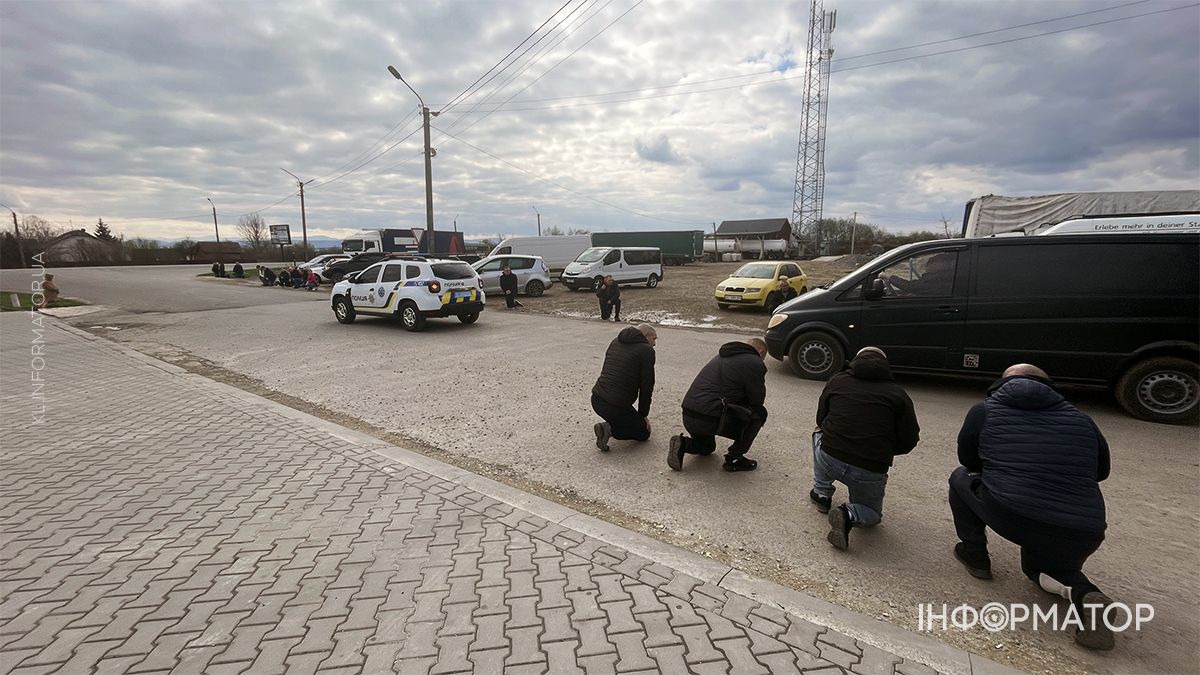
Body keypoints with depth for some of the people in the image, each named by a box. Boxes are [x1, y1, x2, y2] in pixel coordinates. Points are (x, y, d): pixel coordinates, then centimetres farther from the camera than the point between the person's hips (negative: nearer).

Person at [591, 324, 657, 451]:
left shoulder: (615, 342, 15)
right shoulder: (647, 350, -7)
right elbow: (646, 385, -6)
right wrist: (643, 415, 8)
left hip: (596, 399, 8)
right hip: (616, 407, -8)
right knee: (644, 432, 14)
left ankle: (610, 424, 14)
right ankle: (610, 429, -7)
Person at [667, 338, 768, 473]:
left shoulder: (722, 356, 22)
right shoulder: (754, 363, -4)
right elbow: (757, 400, 0)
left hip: (687, 417, 9)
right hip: (711, 421, -9)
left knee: (706, 447, 36)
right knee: (759, 413, 8)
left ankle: (682, 444, 6)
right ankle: (734, 458, 8)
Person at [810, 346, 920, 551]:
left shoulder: (836, 381, 7)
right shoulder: (898, 394, 3)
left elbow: (820, 421, 15)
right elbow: (909, 441, 4)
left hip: (829, 460, 1)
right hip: (870, 472, 0)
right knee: (872, 514, 30)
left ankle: (822, 494, 29)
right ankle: (850, 514, -5)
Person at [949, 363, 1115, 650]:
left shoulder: (985, 410, 9)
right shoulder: (1081, 420, 17)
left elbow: (968, 460, 20)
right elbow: (1100, 471, 31)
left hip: (1010, 519, -4)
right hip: (1081, 539, 4)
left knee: (962, 478, 25)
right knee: (1039, 563, 35)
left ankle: (975, 556, 25)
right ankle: (1084, 593, 4)